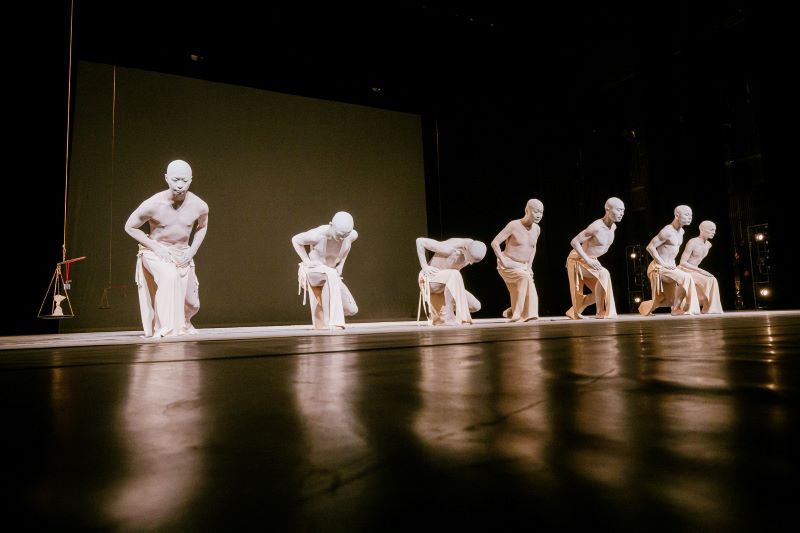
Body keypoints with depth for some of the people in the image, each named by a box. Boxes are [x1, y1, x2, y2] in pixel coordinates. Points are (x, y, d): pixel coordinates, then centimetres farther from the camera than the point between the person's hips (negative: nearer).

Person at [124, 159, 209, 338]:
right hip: (155, 253, -3)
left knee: (192, 305, 7)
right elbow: (129, 227, -8)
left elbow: (202, 227, 9)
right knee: (170, 276, -37)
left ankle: (183, 322, 43)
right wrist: (155, 247, -17)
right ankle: (165, 328, -25)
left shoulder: (199, 206, -14)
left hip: (182, 255, 4)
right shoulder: (153, 204, -22)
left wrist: (192, 250, -5)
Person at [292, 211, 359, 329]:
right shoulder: (317, 235, -29)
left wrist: (341, 264, 1)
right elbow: (295, 240, -10)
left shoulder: (352, 234, -15)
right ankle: (331, 320, -33)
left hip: (331, 274, 5)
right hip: (312, 271, -5)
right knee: (331, 274, -41)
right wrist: (307, 262, -17)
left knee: (352, 310, -1)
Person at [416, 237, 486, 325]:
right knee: (454, 275, -39)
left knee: (476, 306, -8)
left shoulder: (473, 251, -7)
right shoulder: (449, 248, -28)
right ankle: (448, 317, -28)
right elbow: (420, 241, -24)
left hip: (449, 283, 7)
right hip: (430, 279, -7)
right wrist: (424, 266, -23)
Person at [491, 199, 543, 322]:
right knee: (524, 277, -33)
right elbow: (494, 243, -16)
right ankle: (516, 314, -20)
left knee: (531, 296, -5)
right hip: (508, 265, -6)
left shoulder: (537, 229, 3)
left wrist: (529, 266, 11)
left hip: (523, 267, 6)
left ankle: (510, 312, 23)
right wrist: (503, 261, -19)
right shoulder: (514, 225, -16)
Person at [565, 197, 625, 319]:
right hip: (578, 260, -9)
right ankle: (601, 312, -17)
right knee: (603, 274, -29)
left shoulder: (613, 227, 0)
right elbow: (574, 242, -27)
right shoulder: (596, 227, -27)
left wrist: (592, 260, 13)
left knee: (599, 293, 7)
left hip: (590, 260, 9)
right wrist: (588, 260, -28)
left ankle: (573, 312, 24)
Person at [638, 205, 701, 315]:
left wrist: (672, 264, 15)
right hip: (660, 268, -9)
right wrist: (663, 263, -22)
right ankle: (676, 309, -16)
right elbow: (650, 247, -22)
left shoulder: (681, 231, 11)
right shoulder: (668, 231, -17)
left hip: (670, 267, 9)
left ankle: (645, 307, 32)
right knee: (686, 278, -27)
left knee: (669, 300, 11)